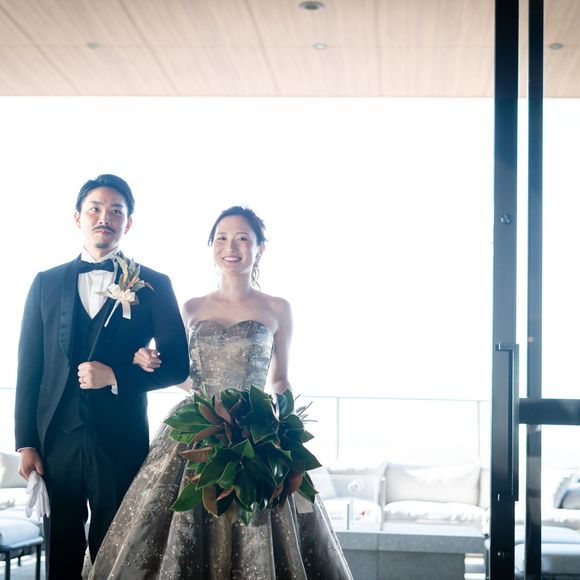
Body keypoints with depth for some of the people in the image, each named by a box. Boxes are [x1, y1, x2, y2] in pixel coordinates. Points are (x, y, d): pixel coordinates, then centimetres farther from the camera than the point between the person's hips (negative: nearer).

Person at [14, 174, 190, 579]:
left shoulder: (154, 285, 2)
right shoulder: (47, 283, 8)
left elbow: (178, 365, 0)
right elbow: (29, 367, 7)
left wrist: (115, 376, -14)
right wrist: (26, 442, 0)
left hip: (120, 442, -1)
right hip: (56, 440, 2)